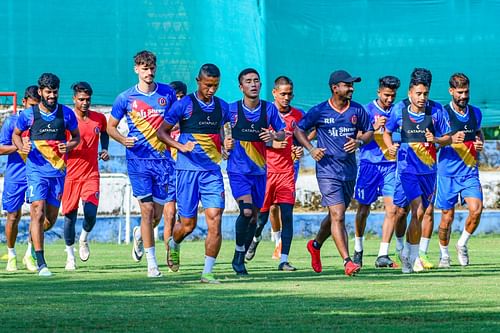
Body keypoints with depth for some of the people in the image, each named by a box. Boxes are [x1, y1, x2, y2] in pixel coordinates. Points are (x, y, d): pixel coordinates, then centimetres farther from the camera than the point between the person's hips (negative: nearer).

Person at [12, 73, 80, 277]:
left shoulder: (66, 114, 2)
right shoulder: (28, 114, -2)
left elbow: (76, 137, 15)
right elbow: (16, 135, 12)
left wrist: (68, 146, -7)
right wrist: (21, 146, -10)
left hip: (58, 170, 3)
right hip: (36, 169, -3)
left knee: (51, 219, 9)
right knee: (38, 212, -17)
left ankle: (33, 238, 43)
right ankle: (41, 263, -17)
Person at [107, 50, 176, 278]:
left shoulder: (167, 93, 5)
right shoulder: (126, 98, 0)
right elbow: (111, 127, 9)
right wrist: (123, 140, -10)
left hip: (163, 158, 2)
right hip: (138, 159, -2)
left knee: (158, 214, 5)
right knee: (147, 210, -8)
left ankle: (140, 234, 40)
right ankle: (152, 263, -2)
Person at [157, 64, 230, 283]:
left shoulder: (222, 107, 9)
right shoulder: (184, 105, -5)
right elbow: (161, 131, -1)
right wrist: (181, 147, -15)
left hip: (212, 170, 3)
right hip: (188, 169, -3)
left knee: (215, 220, -11)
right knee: (188, 224, 3)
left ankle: (207, 272, -7)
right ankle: (174, 245, 38)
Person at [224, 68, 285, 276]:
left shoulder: (269, 109, 2)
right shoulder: (231, 109, -5)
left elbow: (283, 134, 10)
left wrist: (274, 136, -12)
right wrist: (226, 144, -13)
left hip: (259, 170, 4)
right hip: (238, 170, -4)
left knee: (254, 216, 8)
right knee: (246, 210, -22)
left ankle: (241, 259, 23)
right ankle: (238, 253, -5)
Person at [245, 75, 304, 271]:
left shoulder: (298, 115, 7)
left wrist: (298, 151, -1)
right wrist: (272, 143, -15)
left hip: (287, 171, 2)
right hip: (266, 169, -2)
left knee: (287, 215, -7)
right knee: (262, 214, 4)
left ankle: (284, 260, -7)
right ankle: (255, 238, 38)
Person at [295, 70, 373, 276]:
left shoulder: (358, 110, 4)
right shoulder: (319, 111, -5)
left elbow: (369, 133, 13)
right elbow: (298, 129, 5)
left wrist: (359, 141, -8)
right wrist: (311, 149, -10)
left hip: (350, 171, 5)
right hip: (327, 171, -5)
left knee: (336, 216, 18)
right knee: (338, 215, -15)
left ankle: (316, 245, 44)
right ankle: (347, 261, -18)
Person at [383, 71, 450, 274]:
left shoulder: (435, 113, 1)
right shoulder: (400, 113, 0)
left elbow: (447, 138, 9)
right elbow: (387, 133, 15)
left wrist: (436, 140, -12)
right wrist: (390, 146, -4)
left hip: (428, 169, 2)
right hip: (407, 168, -2)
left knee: (419, 214, 7)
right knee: (418, 210, -18)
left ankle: (409, 255, 23)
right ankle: (411, 254, -8)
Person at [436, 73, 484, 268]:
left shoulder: (475, 113, 9)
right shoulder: (443, 113, -6)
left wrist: (480, 144, 3)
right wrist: (450, 140, -29)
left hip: (470, 171, 3)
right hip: (448, 172, -3)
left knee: (476, 209, -15)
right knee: (447, 217, 2)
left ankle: (462, 244, 10)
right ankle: (444, 254, 23)